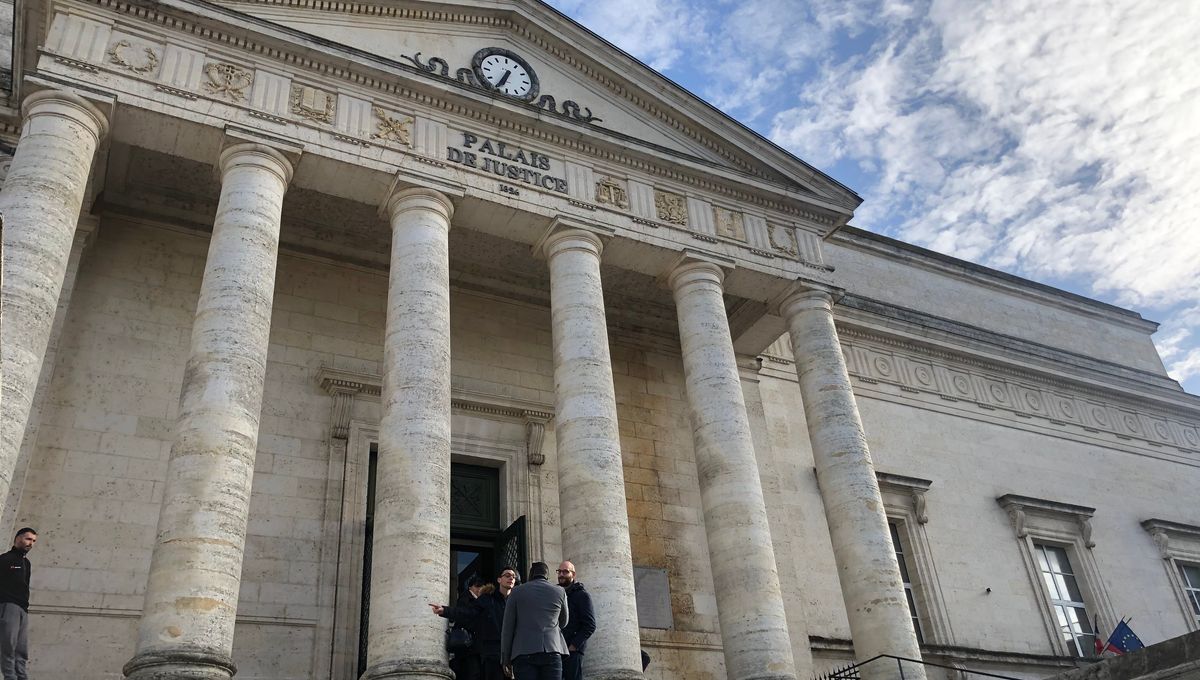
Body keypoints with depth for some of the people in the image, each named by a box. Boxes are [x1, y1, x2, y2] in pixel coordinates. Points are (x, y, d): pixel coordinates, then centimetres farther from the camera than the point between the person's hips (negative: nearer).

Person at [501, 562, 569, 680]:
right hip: (552, 652, 1)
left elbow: (507, 628, 7)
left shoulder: (518, 592, 9)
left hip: (524, 653, -1)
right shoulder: (560, 592, 12)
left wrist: (506, 658, 12)